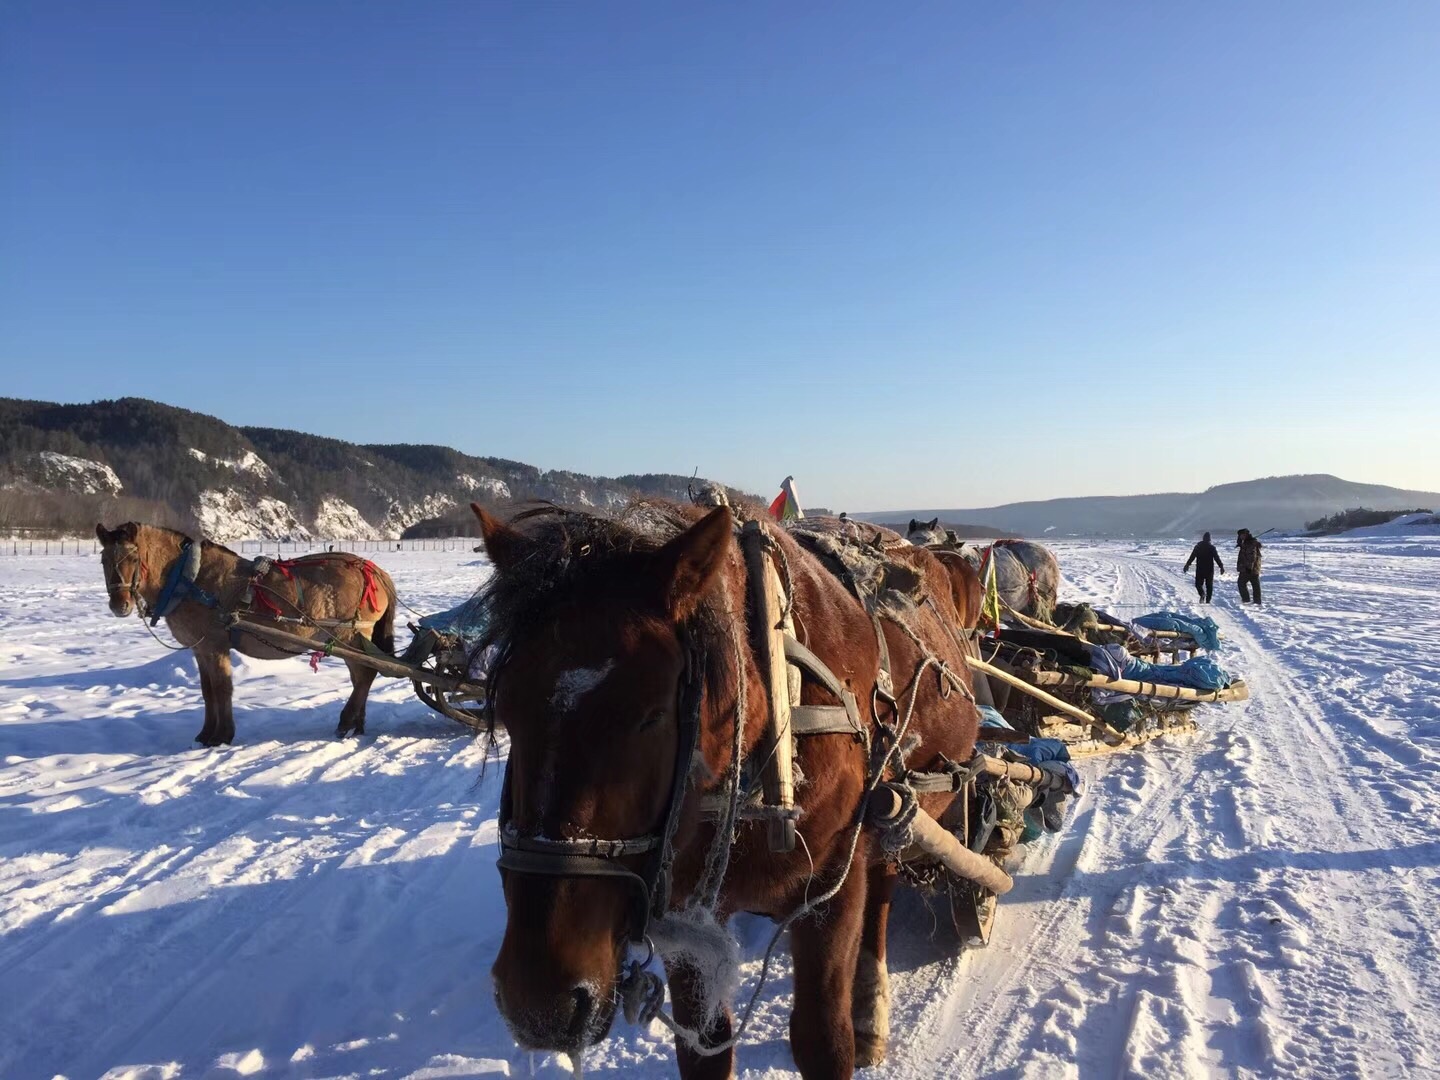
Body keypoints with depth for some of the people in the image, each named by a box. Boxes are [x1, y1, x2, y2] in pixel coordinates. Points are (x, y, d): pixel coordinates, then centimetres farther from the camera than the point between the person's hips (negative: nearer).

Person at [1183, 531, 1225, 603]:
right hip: (1209, 570, 0)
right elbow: (1217, 558, -6)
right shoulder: (1212, 547, -3)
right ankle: (1208, 600, 6)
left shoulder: (1198, 546, 0)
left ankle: (1202, 594, -20)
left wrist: (1187, 565, 5)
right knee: (1209, 585, 10)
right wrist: (1221, 567, 0)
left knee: (1198, 584, 8)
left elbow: (1192, 557, 0)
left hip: (1200, 570, 0)